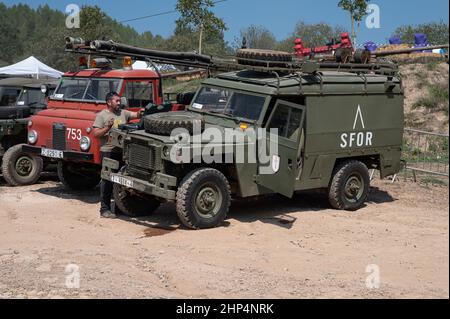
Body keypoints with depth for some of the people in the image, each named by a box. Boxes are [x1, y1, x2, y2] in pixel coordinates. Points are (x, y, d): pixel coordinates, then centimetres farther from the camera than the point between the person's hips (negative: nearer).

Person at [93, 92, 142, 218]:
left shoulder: (123, 113, 15)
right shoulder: (102, 115, -1)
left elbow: (136, 115, 8)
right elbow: (95, 134, -7)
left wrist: (142, 113, -13)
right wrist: (108, 127, -18)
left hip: (122, 151, 6)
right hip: (108, 151, -6)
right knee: (107, 179, -4)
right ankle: (104, 209, 0)